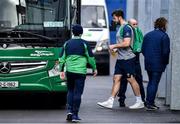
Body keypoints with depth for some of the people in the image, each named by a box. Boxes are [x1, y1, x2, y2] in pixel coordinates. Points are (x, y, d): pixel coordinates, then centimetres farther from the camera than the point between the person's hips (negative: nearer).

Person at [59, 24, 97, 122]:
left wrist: (61, 70, 15)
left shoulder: (67, 43, 7)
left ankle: (69, 110, 2)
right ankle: (75, 115, -1)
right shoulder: (84, 43, -2)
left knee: (70, 91, 17)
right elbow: (90, 57, 1)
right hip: (80, 71, -3)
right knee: (78, 93, 0)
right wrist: (94, 68, 13)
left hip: (69, 71, 3)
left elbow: (62, 58, 8)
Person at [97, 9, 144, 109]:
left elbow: (126, 43, -23)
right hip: (120, 58, 10)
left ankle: (140, 102, 6)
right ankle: (110, 101, 3)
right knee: (116, 79, 5)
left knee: (131, 79, -3)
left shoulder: (126, 28, -14)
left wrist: (114, 46, -13)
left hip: (128, 58, -10)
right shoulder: (120, 28, 17)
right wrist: (116, 48, 13)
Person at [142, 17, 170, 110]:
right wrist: (165, 62, 0)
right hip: (158, 64, -6)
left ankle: (148, 101, 21)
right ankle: (150, 103, -1)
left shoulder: (148, 35, 8)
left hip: (148, 63, 6)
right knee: (154, 83, 0)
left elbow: (143, 50, 9)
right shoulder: (164, 36, -12)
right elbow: (165, 52, -15)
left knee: (151, 82, 19)